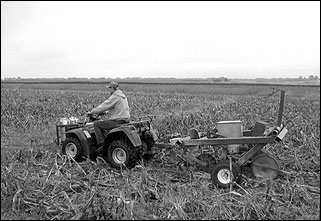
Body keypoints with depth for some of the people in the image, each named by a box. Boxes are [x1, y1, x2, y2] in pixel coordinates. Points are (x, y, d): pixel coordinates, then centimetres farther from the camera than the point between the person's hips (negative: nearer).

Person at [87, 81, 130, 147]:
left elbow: (103, 106, -14)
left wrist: (91, 112, -3)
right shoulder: (122, 96, 13)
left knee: (96, 124, -2)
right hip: (124, 119, 10)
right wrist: (109, 112, 28)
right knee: (104, 121, 30)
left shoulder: (114, 97, -16)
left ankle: (101, 143, -3)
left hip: (117, 121, -10)